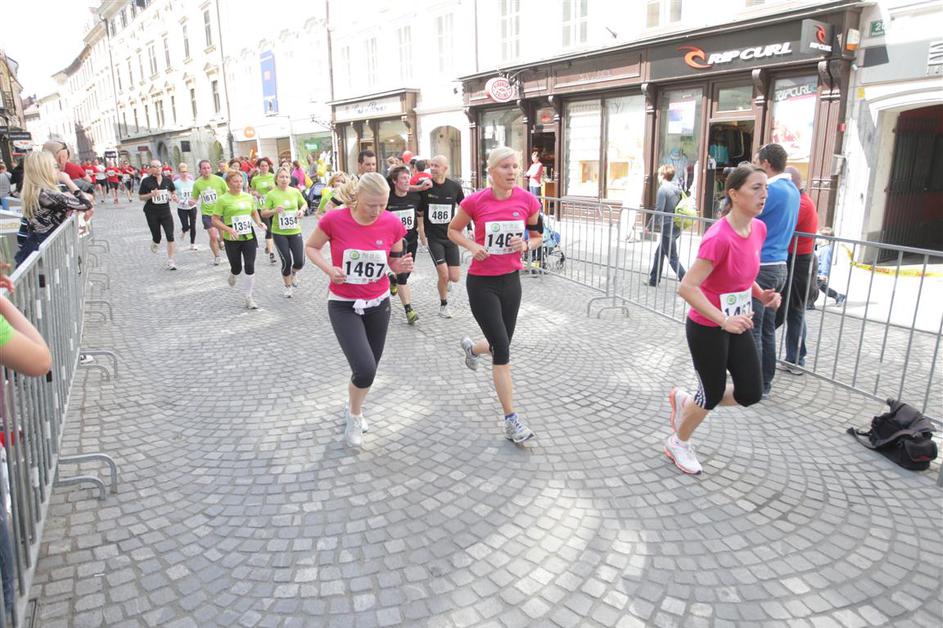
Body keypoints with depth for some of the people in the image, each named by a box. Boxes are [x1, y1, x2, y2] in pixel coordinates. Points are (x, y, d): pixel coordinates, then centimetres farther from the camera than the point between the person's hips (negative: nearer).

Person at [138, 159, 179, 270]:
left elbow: (173, 191, 19)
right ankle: (154, 243, 44)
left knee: (170, 236, -10)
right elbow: (140, 197, -1)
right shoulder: (146, 181, -5)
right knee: (157, 237, 4)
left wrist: (174, 196, -4)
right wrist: (151, 194, -19)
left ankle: (170, 261, -2)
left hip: (166, 212, 2)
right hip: (152, 214, -1)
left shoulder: (167, 180, 2)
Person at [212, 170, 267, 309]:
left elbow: (254, 212, 22)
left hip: (249, 237, 3)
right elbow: (215, 220, -7)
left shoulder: (248, 197, 5)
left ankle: (249, 298, 7)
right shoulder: (223, 200, -7)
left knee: (250, 267, -4)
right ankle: (232, 276, 47)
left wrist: (259, 223, 2)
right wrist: (228, 229, -22)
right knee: (237, 268, 7)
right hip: (232, 240, -3)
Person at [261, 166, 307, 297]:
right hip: (279, 233, -2)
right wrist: (274, 210, -23)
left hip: (295, 231, 2)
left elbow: (304, 203, 17)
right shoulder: (271, 194, -7)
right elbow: (263, 213, -4)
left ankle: (294, 273, 35)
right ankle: (288, 287, 21)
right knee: (287, 261, -4)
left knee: (299, 262, -3)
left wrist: (302, 210, -4)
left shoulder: (295, 191, 0)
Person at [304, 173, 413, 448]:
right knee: (365, 369, -15)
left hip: (378, 304, 3)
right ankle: (355, 415, 18)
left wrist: (402, 265, -19)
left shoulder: (392, 223, -10)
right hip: (343, 306, -3)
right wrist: (329, 269, -20)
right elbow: (311, 247, -1)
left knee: (370, 367, 14)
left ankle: (353, 406, 47)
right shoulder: (334, 220, -18)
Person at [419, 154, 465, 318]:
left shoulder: (454, 186, -3)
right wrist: (422, 234, -1)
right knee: (443, 275, -11)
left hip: (450, 236, 2)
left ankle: (443, 282, 36)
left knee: (455, 278, -2)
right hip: (433, 237, -2)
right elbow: (419, 213, 1)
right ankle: (443, 305, 14)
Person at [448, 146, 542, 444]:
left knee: (501, 344, 15)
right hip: (481, 283, -4)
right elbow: (453, 230, 5)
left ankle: (471, 347, 54)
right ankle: (511, 420, 4)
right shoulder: (475, 201, -11)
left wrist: (526, 244, -13)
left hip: (511, 280, 4)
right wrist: (473, 246, -14)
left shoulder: (528, 201, -5)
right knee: (502, 350, -8)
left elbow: (536, 236, 10)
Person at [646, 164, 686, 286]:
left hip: (668, 228, -9)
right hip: (677, 227, 9)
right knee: (659, 253, 20)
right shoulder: (677, 189, 12)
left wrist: (650, 225, -9)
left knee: (672, 258, -4)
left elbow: (659, 211, -18)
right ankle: (654, 279, 27)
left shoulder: (663, 189, -13)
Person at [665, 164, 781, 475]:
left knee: (751, 394, 9)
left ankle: (685, 401, 32)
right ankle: (678, 443, 34)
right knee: (713, 394, 8)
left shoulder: (759, 228, 0)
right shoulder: (719, 237, -26)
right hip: (707, 328, -8)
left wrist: (762, 295, -2)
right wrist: (724, 321, -31)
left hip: (736, 325, 8)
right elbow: (687, 288, -28)